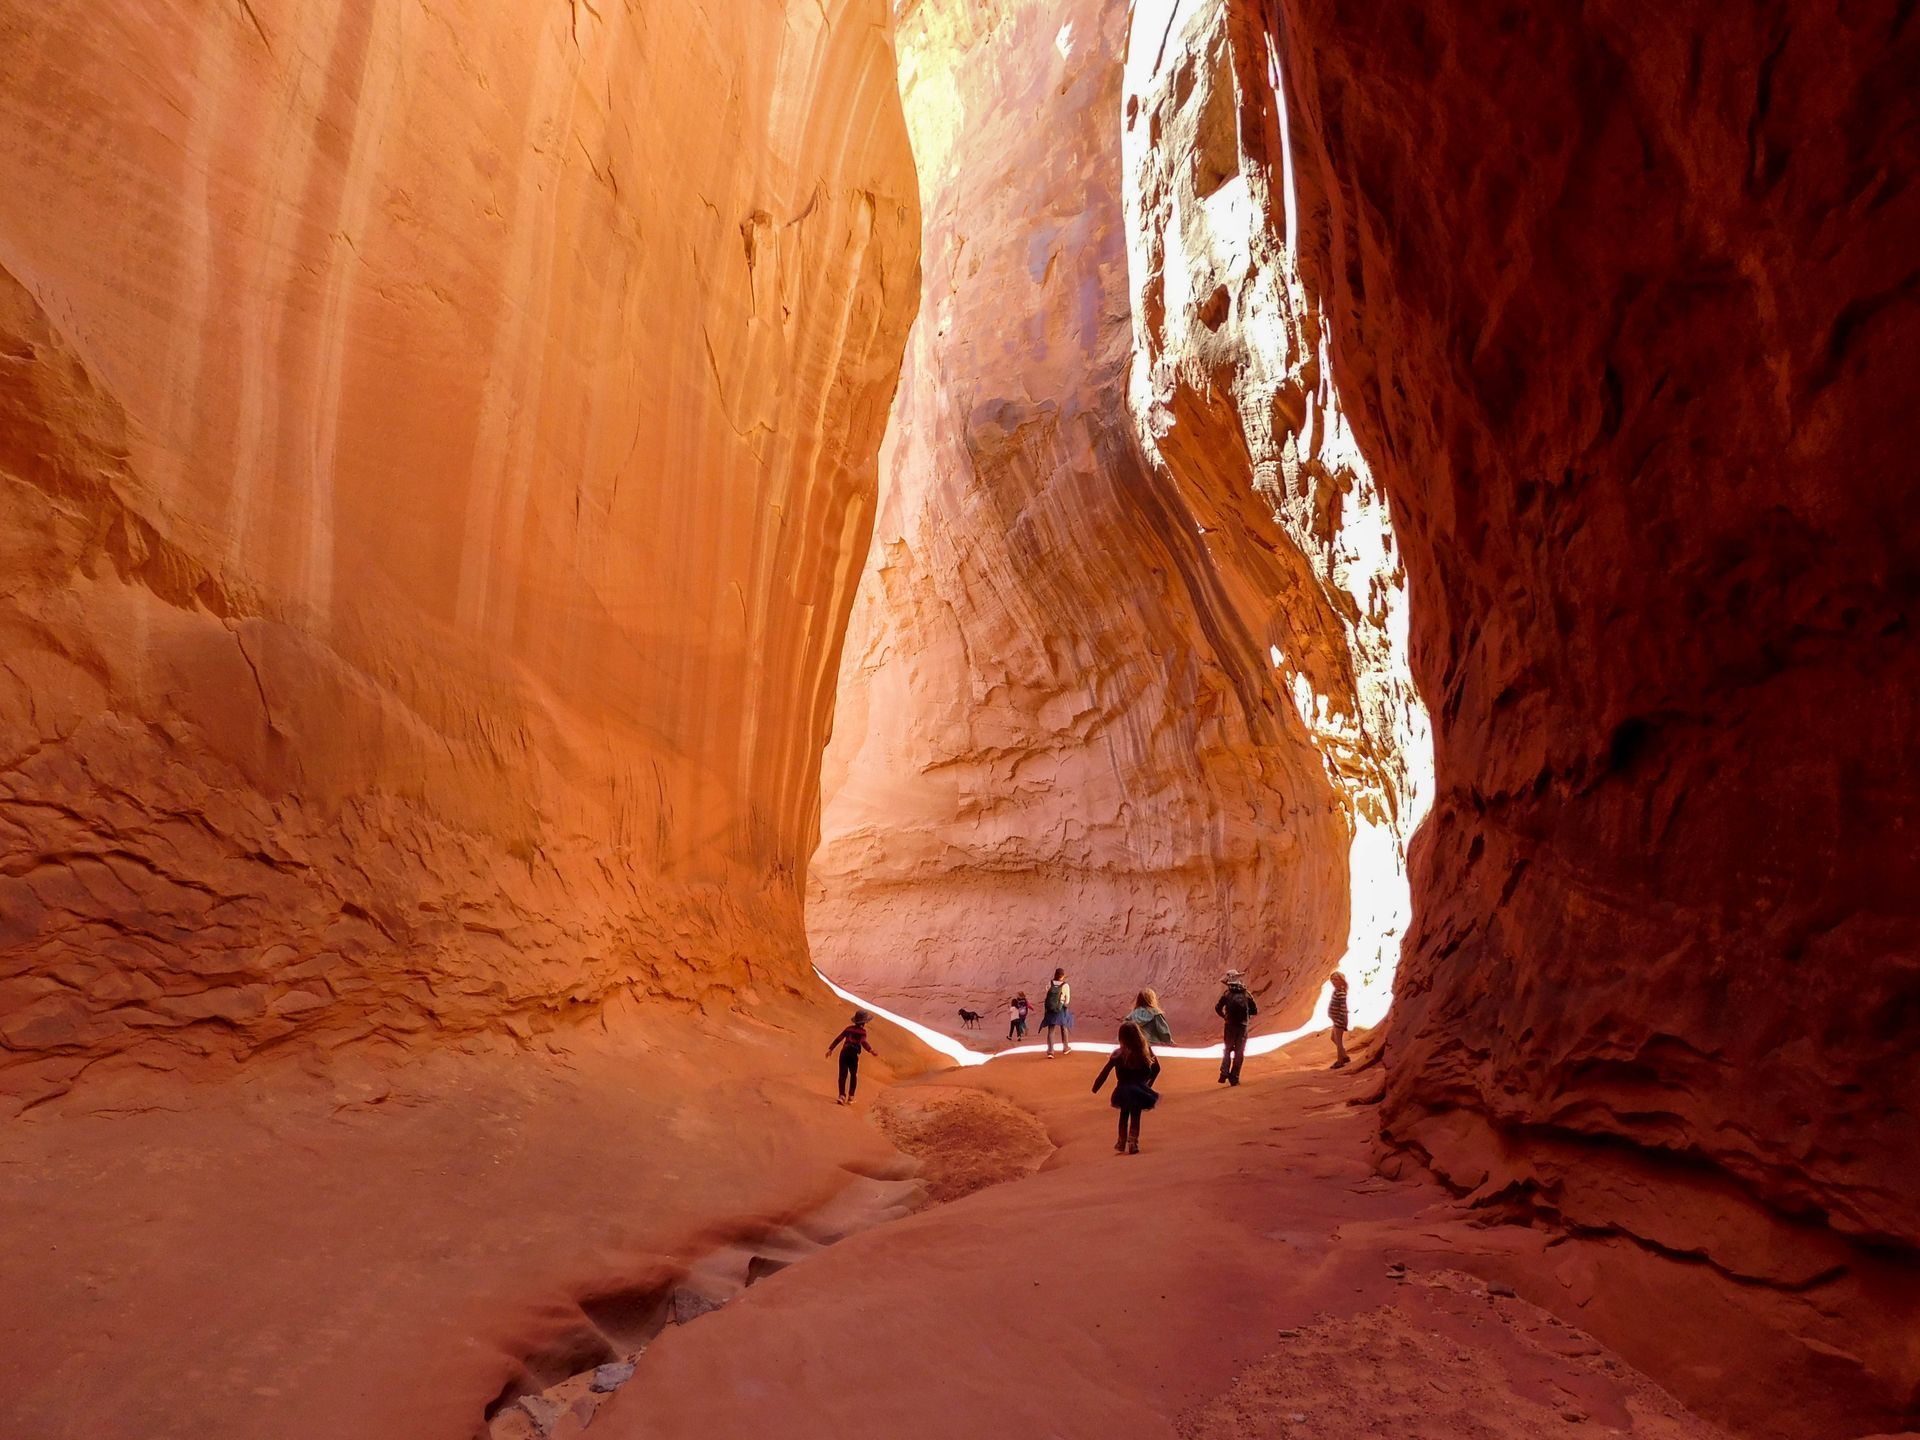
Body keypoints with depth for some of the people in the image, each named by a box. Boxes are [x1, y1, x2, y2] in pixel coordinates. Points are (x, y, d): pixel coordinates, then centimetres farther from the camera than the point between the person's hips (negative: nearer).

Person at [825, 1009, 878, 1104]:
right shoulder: (863, 1031, 2)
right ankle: (850, 1097, 20)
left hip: (844, 1053, 2)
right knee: (854, 1076, 18)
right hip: (854, 1054, -2)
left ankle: (842, 1096, -18)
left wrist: (830, 1048, 10)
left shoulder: (849, 1028, 13)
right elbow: (863, 1042, -16)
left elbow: (839, 1038, 9)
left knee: (843, 1075, -1)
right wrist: (871, 1050, -22)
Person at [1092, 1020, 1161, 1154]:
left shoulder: (1119, 1054, -17)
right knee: (1136, 1117, 13)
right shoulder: (1146, 1050, -9)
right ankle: (1133, 1145, 12)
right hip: (1140, 1090, 0)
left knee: (1124, 1116, 22)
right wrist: (1148, 1084, 18)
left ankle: (1121, 1144, 33)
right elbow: (1156, 1068, 4)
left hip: (1124, 1091, 0)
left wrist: (1095, 1088, -3)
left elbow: (1105, 1072, -14)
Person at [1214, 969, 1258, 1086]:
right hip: (1243, 1026, 0)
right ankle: (1234, 1078, 5)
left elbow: (1218, 1008, -8)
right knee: (1239, 1053, 9)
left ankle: (1224, 1074, -1)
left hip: (1230, 1025, 0)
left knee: (1227, 1050, 15)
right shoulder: (1246, 994, 2)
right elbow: (1255, 1011, 3)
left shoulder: (1227, 994, -2)